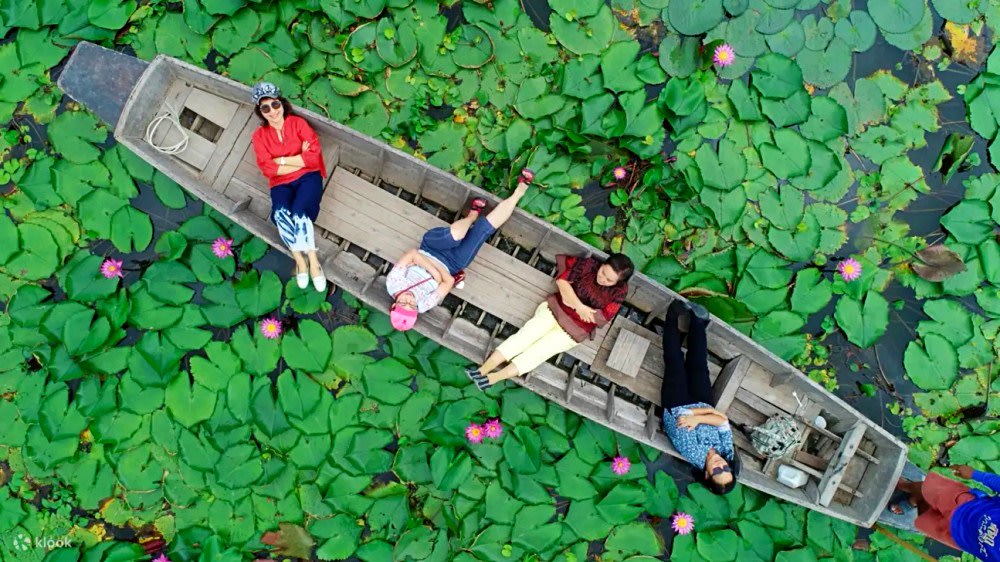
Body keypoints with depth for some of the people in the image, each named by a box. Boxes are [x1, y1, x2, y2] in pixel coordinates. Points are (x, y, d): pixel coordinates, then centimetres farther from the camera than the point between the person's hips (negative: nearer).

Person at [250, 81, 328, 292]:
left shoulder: (298, 123, 1)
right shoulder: (260, 135, 5)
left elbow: (313, 156, -9)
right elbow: (268, 169, -6)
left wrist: (282, 160, -9)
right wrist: (300, 159, -9)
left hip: (307, 178, -1)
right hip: (281, 184, 1)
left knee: (298, 212, -31)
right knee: (281, 214, -31)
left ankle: (313, 262, -24)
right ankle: (300, 261, -23)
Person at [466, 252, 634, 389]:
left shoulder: (619, 292, -12)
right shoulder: (590, 265, -9)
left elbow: (601, 319, -16)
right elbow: (562, 280, -9)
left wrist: (570, 301, -14)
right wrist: (579, 306, -20)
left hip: (572, 331, -1)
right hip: (554, 309, 1)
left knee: (537, 352, -12)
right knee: (524, 337, -14)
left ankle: (494, 378, -15)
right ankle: (482, 370, -18)